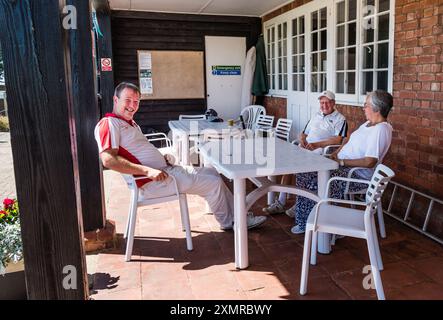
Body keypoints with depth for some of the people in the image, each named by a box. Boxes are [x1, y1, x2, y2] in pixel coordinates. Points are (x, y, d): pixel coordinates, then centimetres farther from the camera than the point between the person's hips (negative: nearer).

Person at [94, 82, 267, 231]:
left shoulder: (129, 122, 18)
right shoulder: (109, 123, -13)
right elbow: (109, 160, -27)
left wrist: (162, 157, 7)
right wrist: (148, 171, -30)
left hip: (164, 169, 11)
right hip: (152, 182, -10)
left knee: (212, 172, 13)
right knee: (213, 183, -9)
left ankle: (237, 214, 20)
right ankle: (227, 222, 15)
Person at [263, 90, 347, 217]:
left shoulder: (340, 119, 5)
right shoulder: (316, 116, 27)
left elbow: (338, 140, -11)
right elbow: (304, 133, 30)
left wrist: (316, 144, -17)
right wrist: (302, 140, 4)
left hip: (322, 150, -6)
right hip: (304, 148, 6)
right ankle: (281, 202, -18)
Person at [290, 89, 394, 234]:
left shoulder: (381, 130, -20)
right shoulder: (369, 123, 11)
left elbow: (369, 162, -28)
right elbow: (350, 139, 26)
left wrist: (342, 161, -19)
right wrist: (337, 152, 8)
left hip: (357, 175, -10)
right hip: (342, 165, 10)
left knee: (316, 184, -26)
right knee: (304, 173, -1)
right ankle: (305, 221, 7)